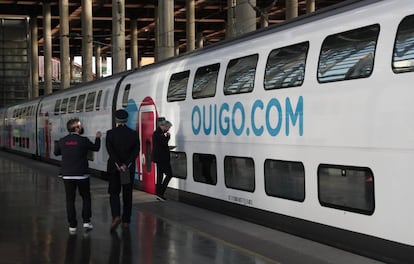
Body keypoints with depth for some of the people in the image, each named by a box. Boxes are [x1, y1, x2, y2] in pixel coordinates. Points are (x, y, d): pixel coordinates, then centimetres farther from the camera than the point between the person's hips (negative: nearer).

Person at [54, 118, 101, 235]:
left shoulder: (62, 141, -2)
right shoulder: (83, 140, -11)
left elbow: (56, 152, 15)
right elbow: (96, 148, 5)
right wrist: (98, 137, 22)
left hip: (67, 175, 2)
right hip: (82, 175, -2)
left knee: (70, 200, 7)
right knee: (86, 198, 15)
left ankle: (72, 226, 7)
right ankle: (86, 222, 9)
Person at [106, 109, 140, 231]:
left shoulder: (110, 133, -7)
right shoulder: (133, 134, -2)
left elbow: (110, 151, -15)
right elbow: (136, 151, -9)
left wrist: (119, 165, -14)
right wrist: (126, 165, -12)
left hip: (114, 168, -2)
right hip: (129, 169, 2)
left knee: (114, 193, 7)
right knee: (127, 194, 11)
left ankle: (116, 216, -14)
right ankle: (126, 220, 14)